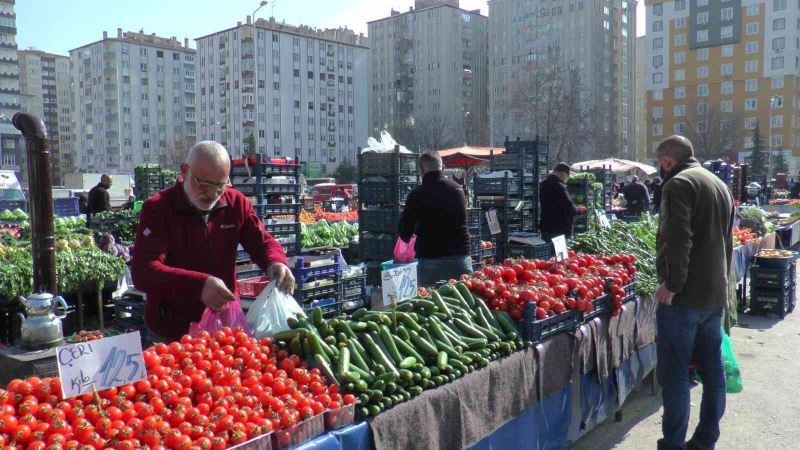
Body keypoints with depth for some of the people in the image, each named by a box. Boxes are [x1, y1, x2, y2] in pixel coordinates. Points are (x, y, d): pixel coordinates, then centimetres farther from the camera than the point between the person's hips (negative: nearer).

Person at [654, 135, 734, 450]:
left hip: (684, 296, -9)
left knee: (674, 375, -1)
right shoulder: (720, 185, 18)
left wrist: (672, 285, -19)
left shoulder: (678, 184, -11)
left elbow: (678, 240, -23)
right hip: (716, 295, 9)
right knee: (712, 370, 14)